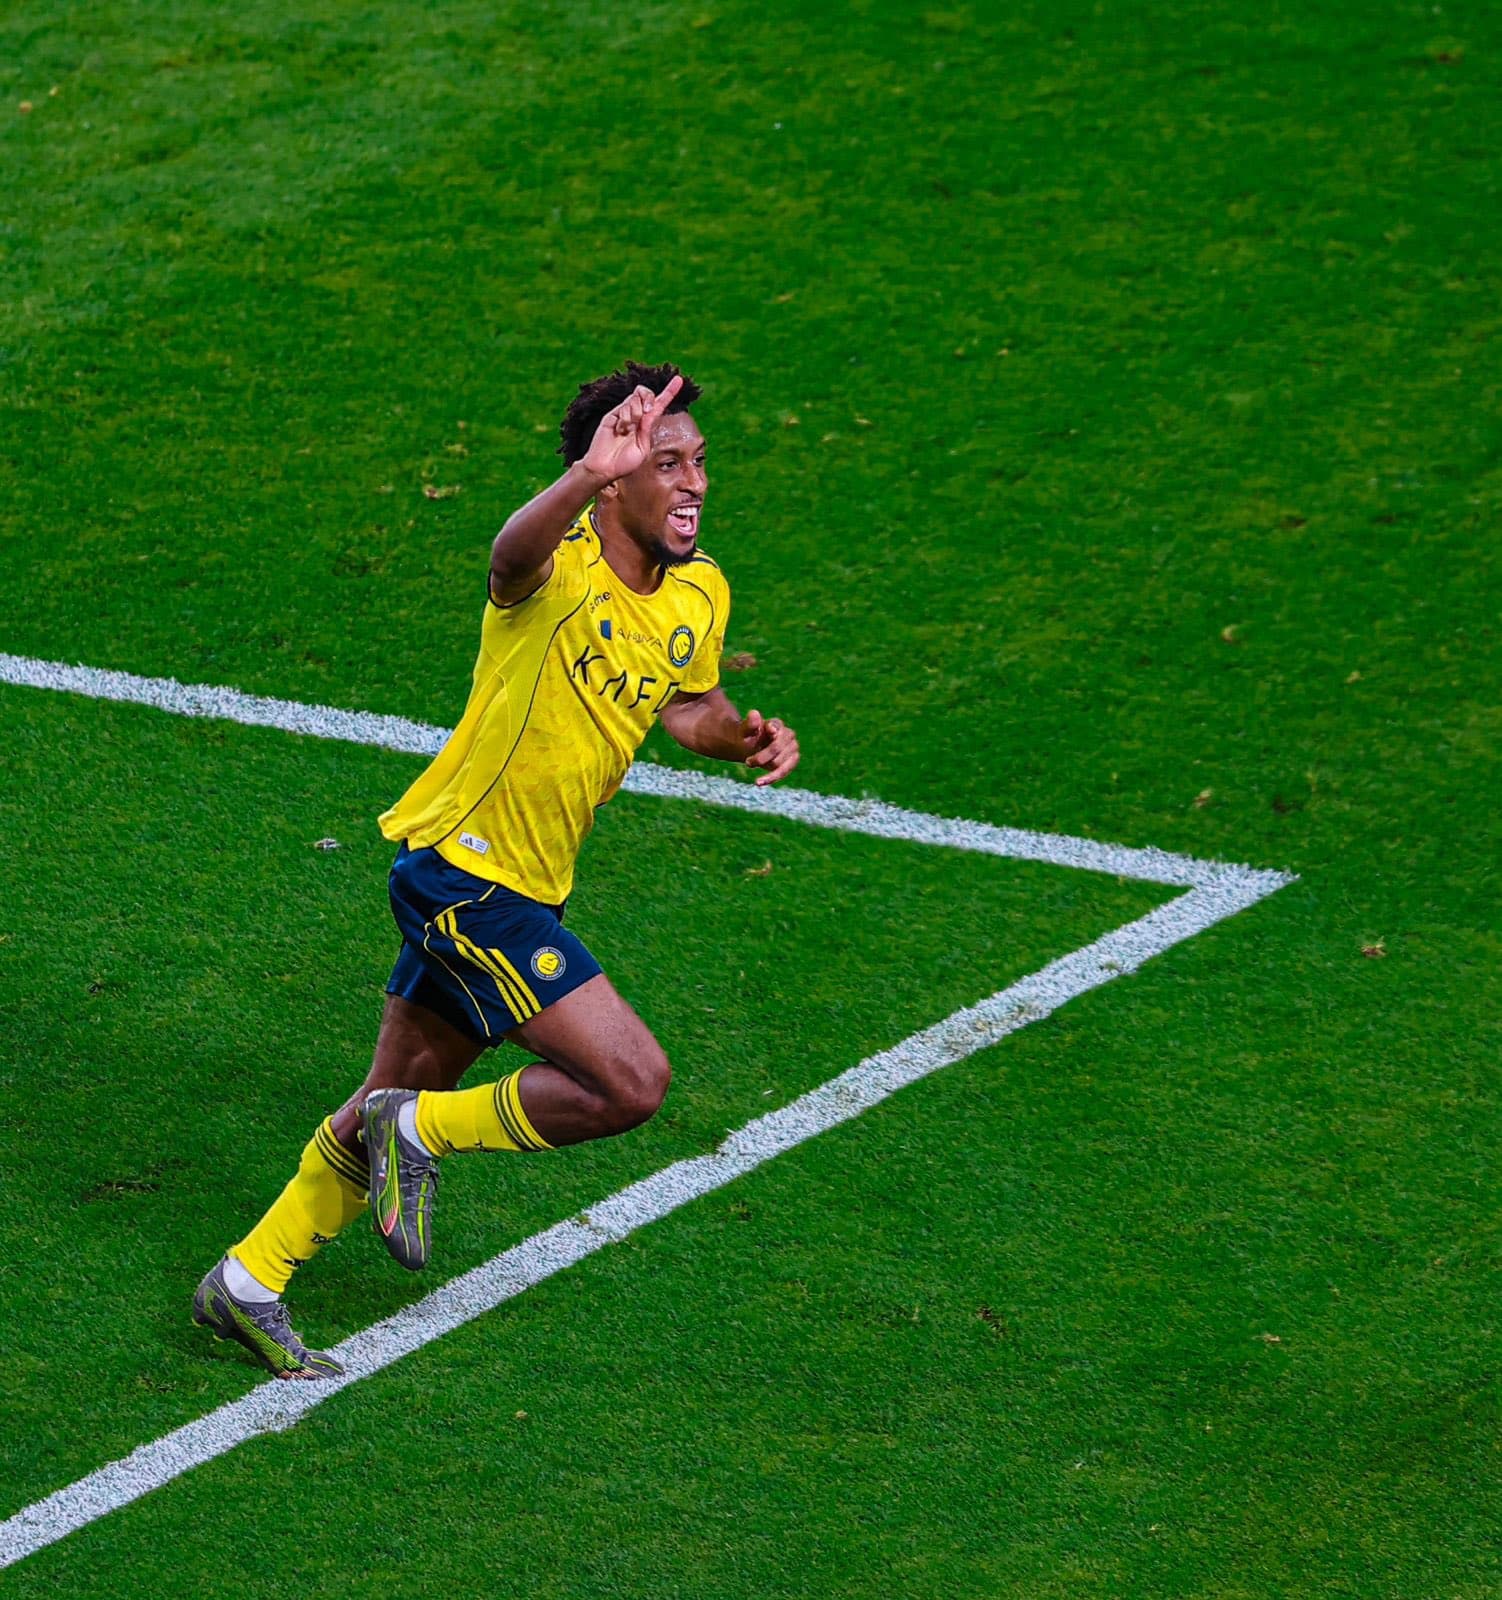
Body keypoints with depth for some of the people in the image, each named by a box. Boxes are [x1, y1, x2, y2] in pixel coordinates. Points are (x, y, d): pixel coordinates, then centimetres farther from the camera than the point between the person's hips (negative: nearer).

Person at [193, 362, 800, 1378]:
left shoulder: (700, 594, 3)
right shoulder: (563, 565, -22)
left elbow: (690, 706, 23)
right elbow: (513, 555, -48)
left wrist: (745, 736, 0)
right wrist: (586, 475, -69)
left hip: (520, 890, 8)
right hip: (461, 867, -8)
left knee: (398, 1104, 18)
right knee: (632, 1082, -15)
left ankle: (249, 1283, 32)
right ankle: (417, 1137, 4)